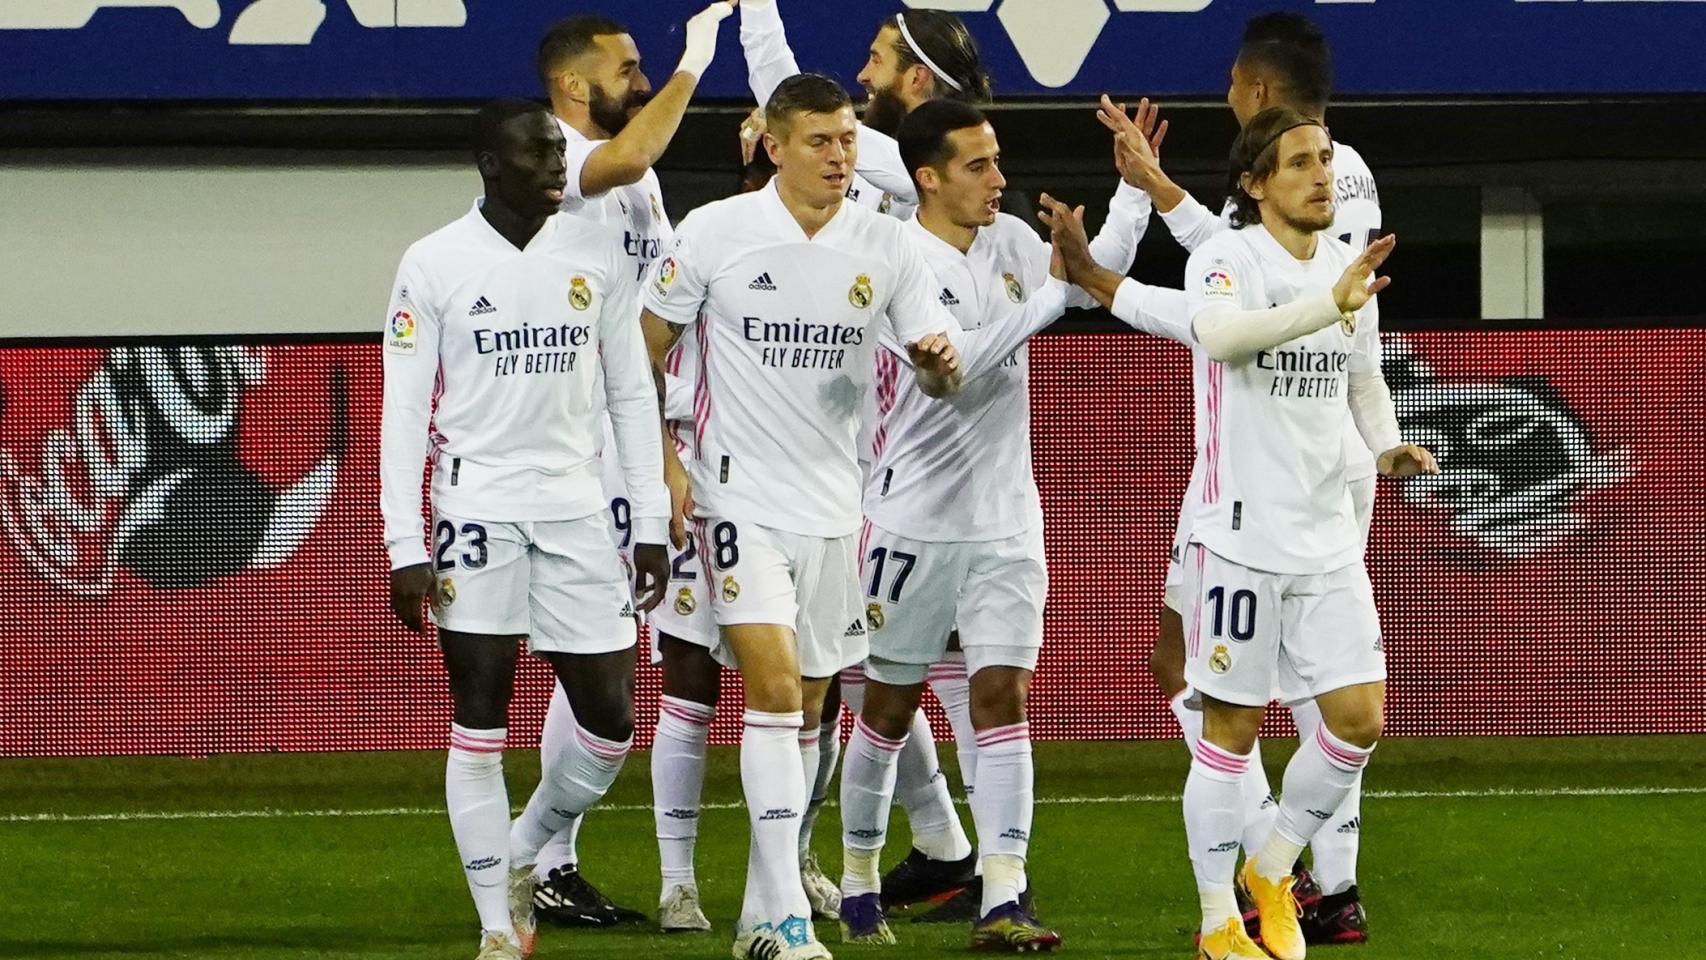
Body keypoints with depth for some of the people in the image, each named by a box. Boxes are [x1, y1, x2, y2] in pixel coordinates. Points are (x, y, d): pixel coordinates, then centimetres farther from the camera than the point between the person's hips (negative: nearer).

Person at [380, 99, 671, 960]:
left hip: (576, 510, 3)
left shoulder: (596, 257, 6)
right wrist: (405, 549, -9)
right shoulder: (434, 265, -3)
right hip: (477, 509, -3)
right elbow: (403, 410, -3)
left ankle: (522, 856, 26)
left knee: (610, 719, 2)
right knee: (479, 721, -3)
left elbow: (632, 394, 11)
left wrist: (652, 524, 6)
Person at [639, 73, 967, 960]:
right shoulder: (716, 231, -8)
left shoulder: (881, 245, 1)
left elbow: (937, 370, 3)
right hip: (740, 494, -5)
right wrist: (665, 461, -6)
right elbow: (646, 346, 2)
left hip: (832, 502, 5)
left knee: (807, 707, 10)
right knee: (774, 687, -17)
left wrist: (940, 362, -21)